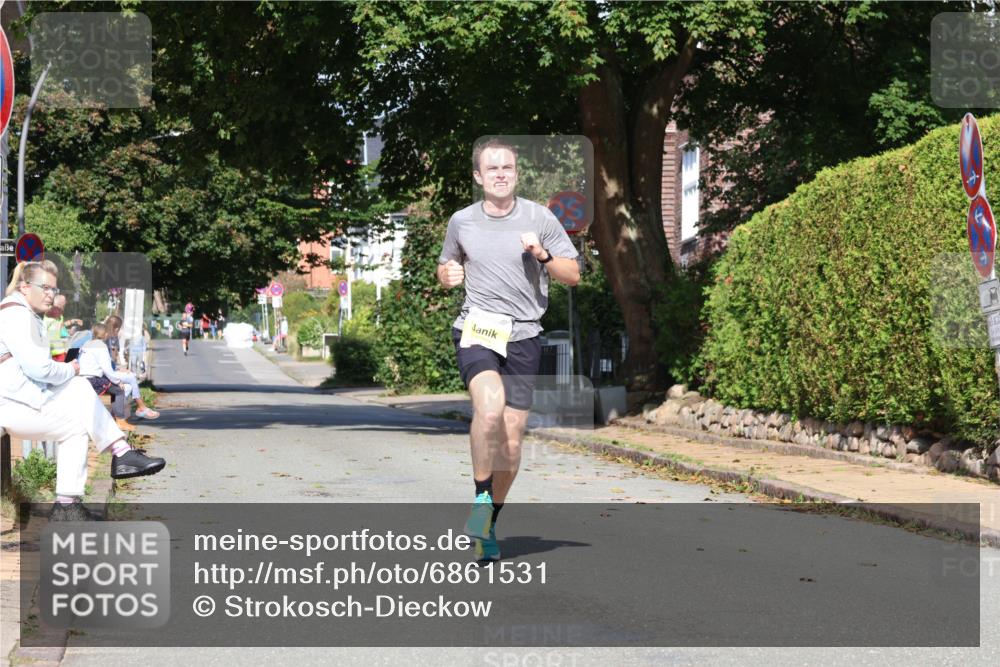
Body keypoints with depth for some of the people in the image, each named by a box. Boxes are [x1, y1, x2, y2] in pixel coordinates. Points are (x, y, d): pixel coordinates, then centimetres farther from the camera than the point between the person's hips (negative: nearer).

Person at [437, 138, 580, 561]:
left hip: (523, 336, 1)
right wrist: (448, 275, 0)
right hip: (475, 330, -1)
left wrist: (542, 255, -12)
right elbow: (445, 269, 23)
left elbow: (573, 275, 6)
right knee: (490, 405, -30)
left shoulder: (539, 219, 2)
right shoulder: (461, 222, 7)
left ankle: (489, 525, 19)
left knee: (511, 438, 1)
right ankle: (481, 498, -12)